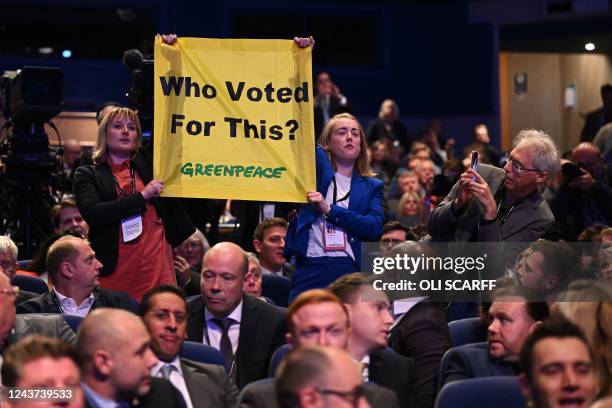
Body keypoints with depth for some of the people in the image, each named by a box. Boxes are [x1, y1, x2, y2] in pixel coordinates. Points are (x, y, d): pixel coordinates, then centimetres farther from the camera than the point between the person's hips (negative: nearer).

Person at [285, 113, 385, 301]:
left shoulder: (371, 186, 15)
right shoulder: (316, 165, 13)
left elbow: (376, 227, 1)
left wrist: (330, 210, -5)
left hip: (351, 271, 1)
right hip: (310, 269, -1)